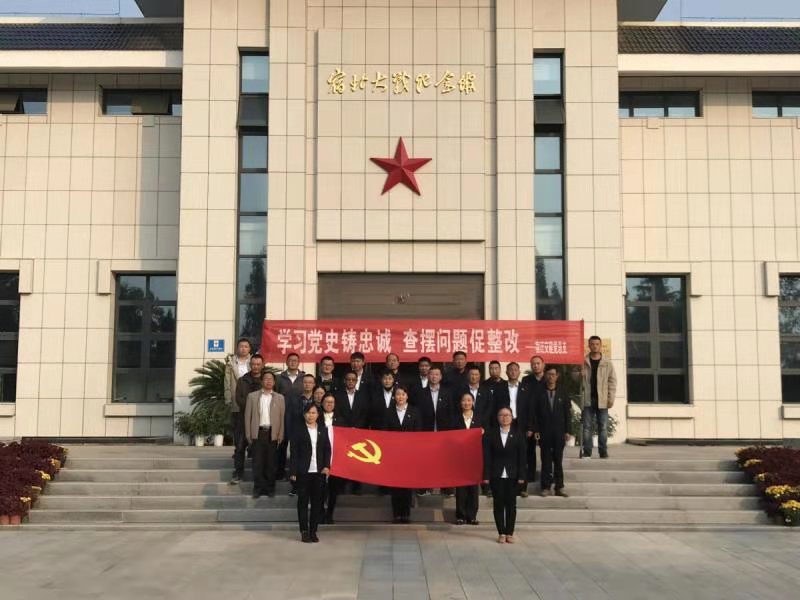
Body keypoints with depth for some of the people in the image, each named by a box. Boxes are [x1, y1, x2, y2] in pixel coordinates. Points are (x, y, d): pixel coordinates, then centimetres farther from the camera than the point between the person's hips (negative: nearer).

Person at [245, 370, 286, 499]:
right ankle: (258, 488, 10)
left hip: (273, 434, 0)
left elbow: (282, 418, 5)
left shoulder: (279, 398, 7)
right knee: (257, 462, 1)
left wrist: (280, 436, -1)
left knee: (271, 462, 5)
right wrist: (248, 435, -1)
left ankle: (270, 488, 14)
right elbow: (247, 416, 4)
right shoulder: (252, 396, 5)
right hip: (257, 433, 0)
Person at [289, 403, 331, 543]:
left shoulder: (323, 430, 9)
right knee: (303, 501, 2)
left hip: (319, 471, 3)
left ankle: (313, 531, 12)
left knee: (317, 501, 5)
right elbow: (294, 452, -2)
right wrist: (293, 472, -7)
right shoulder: (299, 430, -1)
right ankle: (304, 531, 9)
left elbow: (327, 449, 10)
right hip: (303, 472, -3)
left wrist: (327, 466, -4)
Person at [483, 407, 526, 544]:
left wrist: (521, 476, -6)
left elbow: (522, 457, 1)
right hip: (497, 476, 0)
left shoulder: (518, 435, 4)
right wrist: (486, 476, -7)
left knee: (511, 504, 4)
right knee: (499, 504, 3)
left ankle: (509, 533, 12)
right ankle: (501, 533, 9)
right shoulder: (490, 435, 3)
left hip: (512, 476, 0)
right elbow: (487, 457, 0)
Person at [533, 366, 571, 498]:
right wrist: (536, 430, -4)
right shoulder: (540, 393, 4)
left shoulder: (562, 393, 7)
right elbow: (536, 413, 3)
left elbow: (567, 413, 6)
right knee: (546, 460, 1)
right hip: (544, 432, -1)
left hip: (559, 432, 1)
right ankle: (546, 487, 4)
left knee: (558, 460, 3)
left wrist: (567, 431, 0)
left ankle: (559, 487, 8)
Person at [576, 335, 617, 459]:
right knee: (586, 427, 2)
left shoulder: (607, 363, 6)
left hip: (602, 400, 0)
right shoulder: (583, 362, 5)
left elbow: (612, 381, 5)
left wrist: (611, 398, -3)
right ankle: (586, 451, 8)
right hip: (587, 399, 0)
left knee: (603, 427, 3)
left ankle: (603, 451, 10)